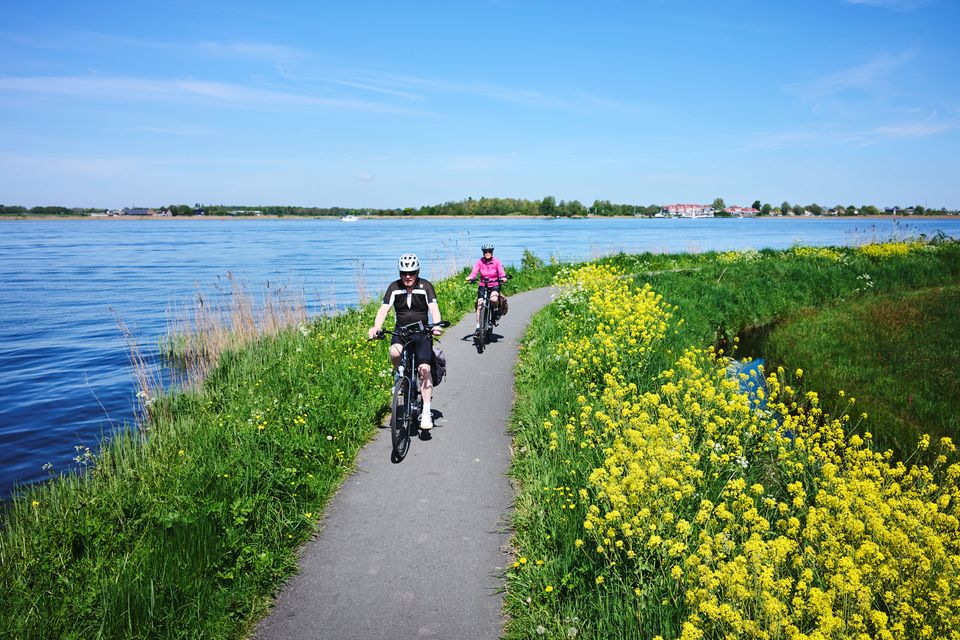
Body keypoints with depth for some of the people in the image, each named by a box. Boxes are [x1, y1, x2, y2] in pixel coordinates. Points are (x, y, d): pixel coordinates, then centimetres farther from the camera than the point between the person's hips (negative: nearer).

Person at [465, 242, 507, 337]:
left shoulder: (496, 262, -5)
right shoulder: (480, 262, -4)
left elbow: (501, 271, -17)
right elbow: (474, 271, -16)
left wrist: (503, 277, -39)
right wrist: (470, 277, -38)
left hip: (494, 285, -1)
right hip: (483, 285, 2)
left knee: (494, 299, -32)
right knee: (479, 305, -11)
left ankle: (496, 310, 3)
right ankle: (478, 326, 1)